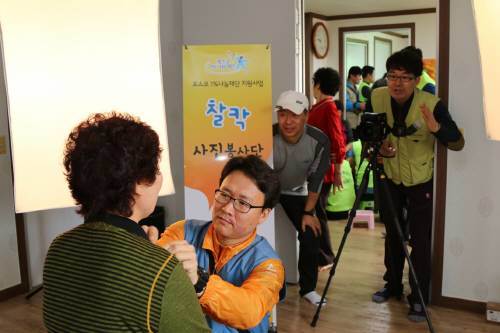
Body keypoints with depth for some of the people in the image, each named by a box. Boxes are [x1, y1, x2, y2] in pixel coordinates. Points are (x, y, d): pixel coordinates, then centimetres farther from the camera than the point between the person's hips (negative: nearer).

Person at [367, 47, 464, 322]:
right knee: (392, 235, 16)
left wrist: (436, 128, -42)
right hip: (389, 178, 3)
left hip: (420, 180, -3)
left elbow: (458, 144, -23)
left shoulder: (432, 104, -25)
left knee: (419, 241, -3)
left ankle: (419, 299, 12)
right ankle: (393, 284, 34)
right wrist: (377, 145, -20)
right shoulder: (376, 98, -15)